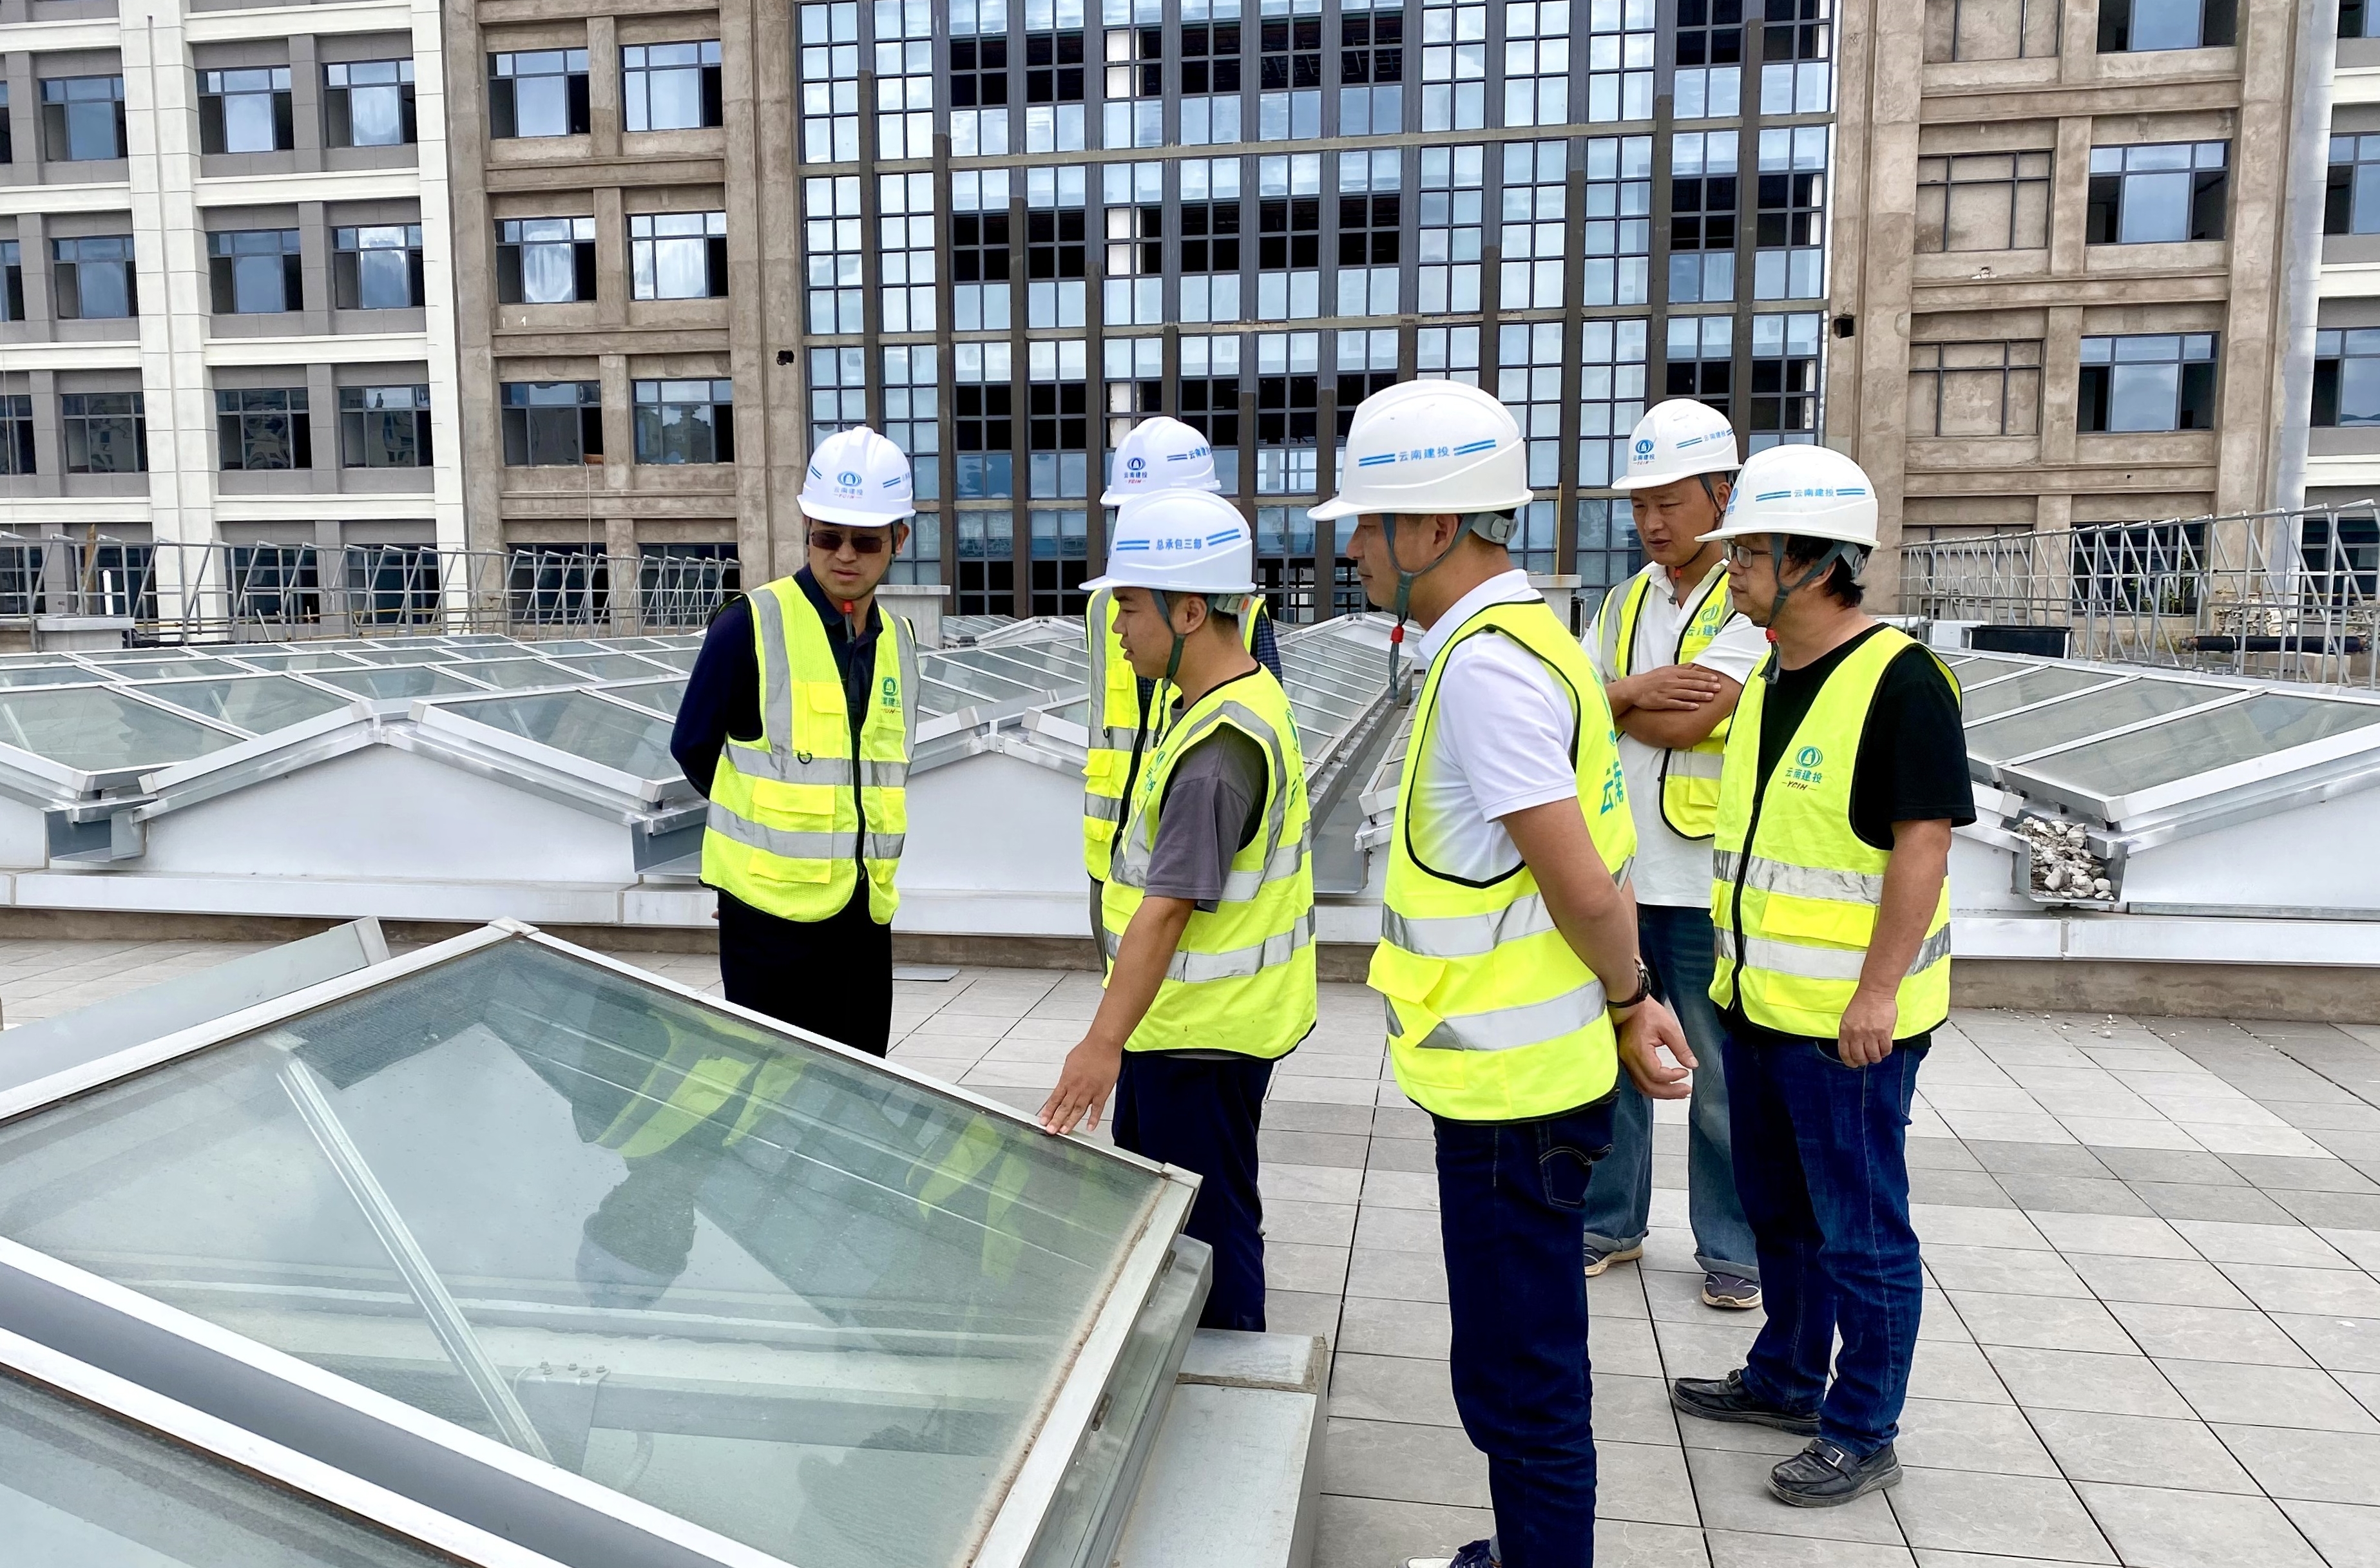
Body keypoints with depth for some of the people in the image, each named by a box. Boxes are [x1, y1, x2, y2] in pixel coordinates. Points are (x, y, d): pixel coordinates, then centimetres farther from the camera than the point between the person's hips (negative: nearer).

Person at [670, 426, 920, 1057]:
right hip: (773, 908, -5)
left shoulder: (897, 638, 8)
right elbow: (693, 748, -1)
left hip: (866, 909, 6)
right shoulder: (751, 625, -10)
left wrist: (839, 814, 10)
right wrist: (770, 819, 9)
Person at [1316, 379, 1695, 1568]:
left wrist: (1624, 1006, -7)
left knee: (1519, 1381, 4)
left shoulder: (1485, 665, -21)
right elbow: (1593, 868, 14)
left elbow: (1585, 886, -23)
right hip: (1517, 1068, 10)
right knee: (1521, 1364, 25)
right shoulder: (1520, 636, 11)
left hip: (1511, 1084, -10)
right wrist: (1633, 998, 13)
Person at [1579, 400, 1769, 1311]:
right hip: (1612, 869, 6)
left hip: (1703, 882, -5)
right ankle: (1610, 1222, 29)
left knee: (1721, 1079, 7)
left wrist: (1607, 697, -3)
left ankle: (1731, 1249, 22)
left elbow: (1688, 721, -19)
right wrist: (1636, 690, -12)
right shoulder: (1625, 602, 12)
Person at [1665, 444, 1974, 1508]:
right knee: (1778, 1211, 21)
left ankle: (1862, 1434, 19)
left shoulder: (1898, 680, -17)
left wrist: (1876, 991, -22)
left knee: (1859, 1231, 5)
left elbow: (1924, 843, -19)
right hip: (1758, 1002, 9)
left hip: (1848, 1018, -9)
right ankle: (1786, 1380, 37)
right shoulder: (1768, 681, 10)